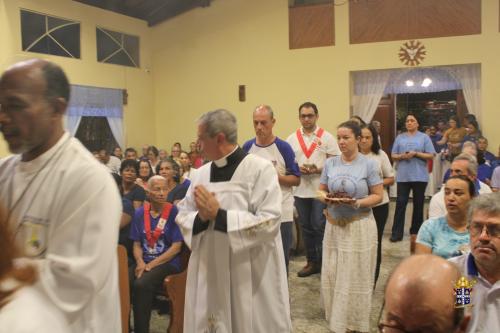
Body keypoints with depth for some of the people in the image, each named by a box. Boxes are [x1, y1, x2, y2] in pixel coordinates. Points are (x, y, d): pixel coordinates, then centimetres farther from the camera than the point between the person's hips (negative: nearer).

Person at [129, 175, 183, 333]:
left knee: (141, 285, -30)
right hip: (144, 262, 4)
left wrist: (151, 264, -13)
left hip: (167, 263, -4)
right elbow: (137, 244, 9)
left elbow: (176, 247, -8)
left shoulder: (174, 212, -6)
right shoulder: (140, 213, 6)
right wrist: (140, 262, -11)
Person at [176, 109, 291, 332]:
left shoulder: (260, 168, -11)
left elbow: (268, 223, -19)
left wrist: (219, 214, -20)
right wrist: (201, 218, -14)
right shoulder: (201, 174, 6)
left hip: (249, 276, -5)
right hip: (209, 273, 5)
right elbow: (183, 216, 8)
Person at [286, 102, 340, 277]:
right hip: (300, 190, 4)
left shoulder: (327, 137, -2)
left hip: (321, 190, -3)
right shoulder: (292, 138, 6)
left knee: (320, 226, -1)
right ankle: (312, 261, 24)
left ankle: (324, 261, 15)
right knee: (306, 227, 11)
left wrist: (319, 170, -19)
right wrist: (298, 169, -12)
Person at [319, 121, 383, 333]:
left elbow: (378, 196, -5)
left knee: (356, 277, 4)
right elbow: (321, 191, 9)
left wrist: (356, 203, -21)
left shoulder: (369, 164, -6)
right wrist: (326, 199, -13)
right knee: (331, 276, 6)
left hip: (359, 226, -3)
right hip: (334, 226, 4)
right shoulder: (330, 163, 4)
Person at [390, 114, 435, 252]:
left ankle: (415, 231, 20)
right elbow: (393, 155, 10)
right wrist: (402, 156, -11)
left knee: (418, 204, 8)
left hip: (419, 176, -1)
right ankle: (397, 233, -4)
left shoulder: (424, 137, 4)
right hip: (403, 176, 1)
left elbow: (431, 155, -2)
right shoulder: (400, 137, 11)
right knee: (400, 203, -5)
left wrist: (416, 154, -14)